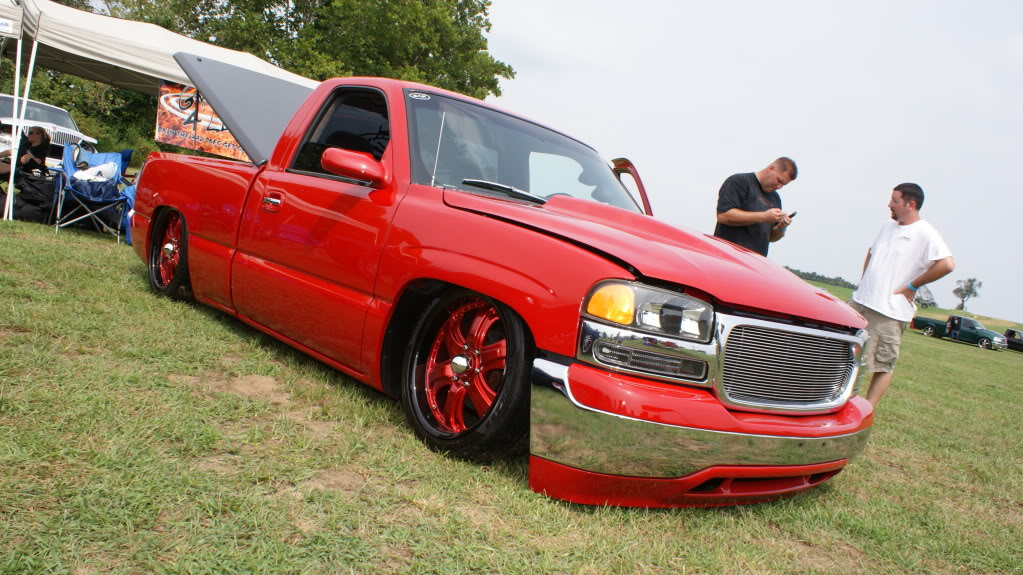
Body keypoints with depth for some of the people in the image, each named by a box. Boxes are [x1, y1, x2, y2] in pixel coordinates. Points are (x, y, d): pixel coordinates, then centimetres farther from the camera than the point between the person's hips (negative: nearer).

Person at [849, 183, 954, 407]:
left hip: (890, 311, -8)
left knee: (883, 365, -2)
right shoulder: (888, 226, 14)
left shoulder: (925, 234, -10)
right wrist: (864, 280, 14)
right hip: (859, 301, 8)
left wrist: (912, 286, -15)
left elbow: (947, 264, -22)